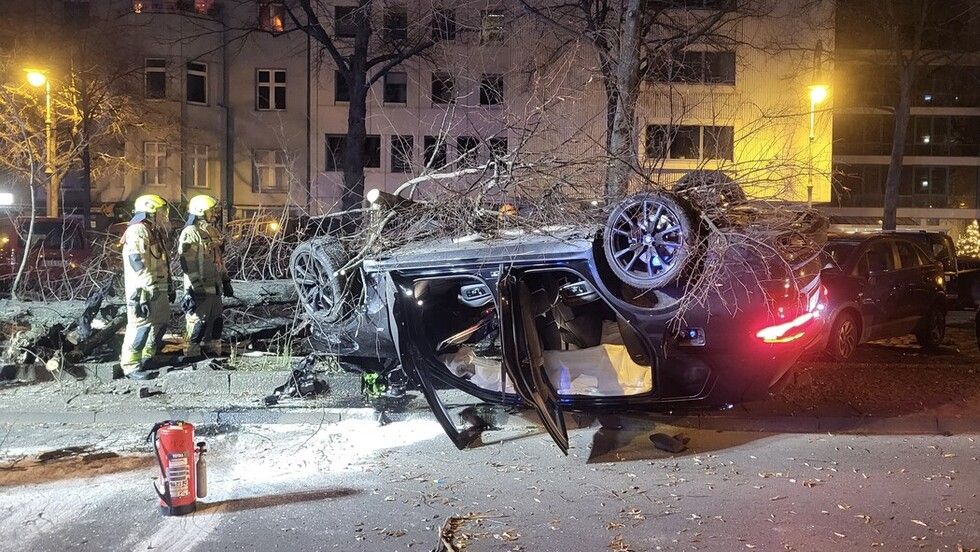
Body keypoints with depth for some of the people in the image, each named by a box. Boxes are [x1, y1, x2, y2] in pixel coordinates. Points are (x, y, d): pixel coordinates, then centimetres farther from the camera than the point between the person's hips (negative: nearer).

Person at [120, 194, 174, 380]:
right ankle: (131, 366, -4)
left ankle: (147, 358, 28)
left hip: (159, 289, 10)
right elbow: (137, 263, -21)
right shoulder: (138, 231, -13)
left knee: (161, 322, 15)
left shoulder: (155, 232, 20)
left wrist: (170, 287, 26)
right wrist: (141, 295, -27)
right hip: (144, 291, -10)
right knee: (141, 325, -10)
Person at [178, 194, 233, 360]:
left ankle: (214, 351, 23)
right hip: (199, 288, -9)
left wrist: (225, 280, 22)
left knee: (216, 321, 13)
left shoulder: (212, 232, 15)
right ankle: (192, 353, 5)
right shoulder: (190, 234, -13)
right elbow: (188, 264, -18)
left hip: (215, 286, 9)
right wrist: (193, 289, -22)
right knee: (198, 321, -3)